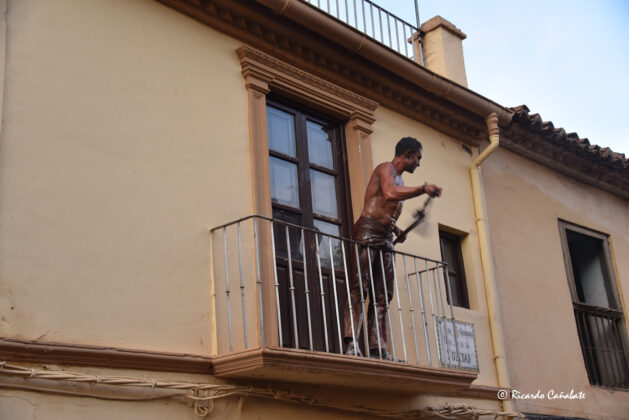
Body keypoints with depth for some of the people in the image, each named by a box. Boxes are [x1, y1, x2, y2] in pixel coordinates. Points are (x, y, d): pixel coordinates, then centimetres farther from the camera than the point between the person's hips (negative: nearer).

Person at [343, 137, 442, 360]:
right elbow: (389, 193, -23)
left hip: (385, 238, 10)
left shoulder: (399, 180, 27)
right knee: (359, 287, -17)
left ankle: (378, 349, -1)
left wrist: (397, 230, 15)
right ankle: (351, 343, -24)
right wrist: (423, 189, -21)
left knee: (382, 296, 2)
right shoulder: (386, 168, -2)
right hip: (368, 231, -10)